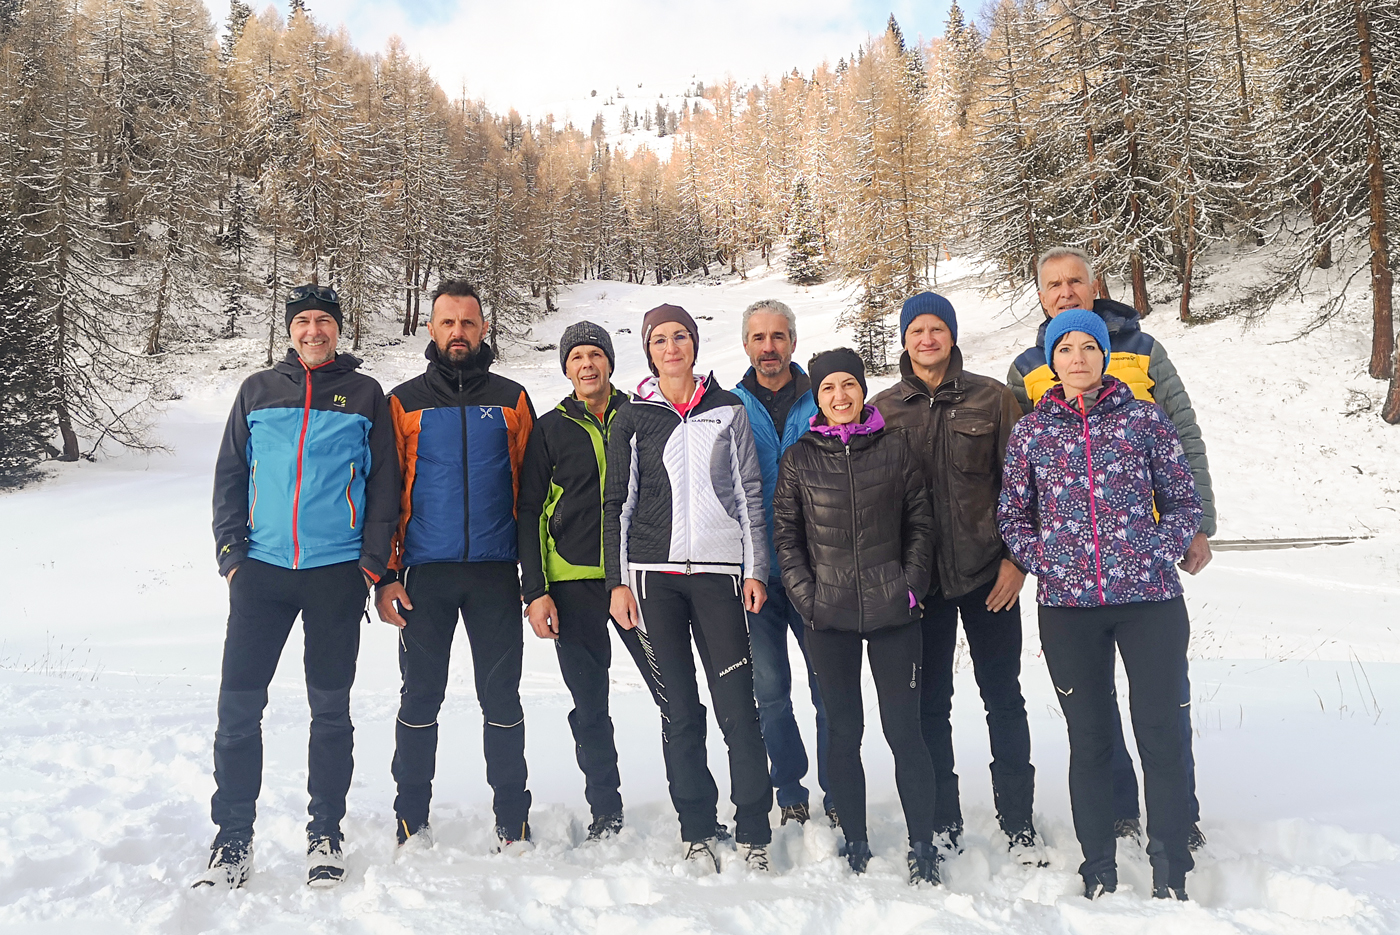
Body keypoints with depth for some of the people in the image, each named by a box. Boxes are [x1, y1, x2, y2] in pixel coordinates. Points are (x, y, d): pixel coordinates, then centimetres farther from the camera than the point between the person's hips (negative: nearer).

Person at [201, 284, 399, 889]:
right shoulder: (258, 390, 11)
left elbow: (383, 483, 4)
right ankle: (233, 837, 15)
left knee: (331, 708, 7)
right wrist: (231, 554, 1)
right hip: (262, 568, 2)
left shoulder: (365, 394, 6)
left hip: (337, 572, -1)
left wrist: (372, 562, -4)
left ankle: (325, 833, 19)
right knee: (238, 704, 1)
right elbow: (229, 477, 12)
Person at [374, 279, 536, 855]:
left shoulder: (511, 399, 8)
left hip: (495, 571, 0)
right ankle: (412, 824, 20)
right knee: (420, 697, 7)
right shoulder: (405, 402, 7)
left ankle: (513, 827, 16)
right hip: (426, 573, 0)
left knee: (501, 698, 5)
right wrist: (385, 575, -2)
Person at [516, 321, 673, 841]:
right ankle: (605, 812, 22)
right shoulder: (550, 429, 7)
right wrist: (535, 590, -2)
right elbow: (529, 512, 6)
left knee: (675, 697, -2)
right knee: (590, 709, 7)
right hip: (574, 584, 0)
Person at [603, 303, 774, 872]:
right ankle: (697, 831, 16)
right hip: (655, 574, 1)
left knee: (738, 707, -6)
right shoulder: (633, 418, 9)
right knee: (680, 711, 5)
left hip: (718, 570, -1)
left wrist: (755, 569, 1)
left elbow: (750, 493, 8)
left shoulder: (728, 410, 9)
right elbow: (618, 504, 9)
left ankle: (754, 835, 5)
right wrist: (618, 581, 2)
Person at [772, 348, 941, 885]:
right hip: (829, 618, 1)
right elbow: (786, 534, 5)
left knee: (903, 729, 2)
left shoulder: (894, 448, 4)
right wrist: (806, 594, -5)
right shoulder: (799, 458, 4)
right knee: (843, 732, 8)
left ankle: (922, 845, 15)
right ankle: (855, 844, 21)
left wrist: (911, 584, -4)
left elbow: (920, 522, 6)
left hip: (893, 613, 0)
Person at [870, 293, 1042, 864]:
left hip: (987, 572, -1)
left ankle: (1018, 823, 20)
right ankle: (943, 823, 23)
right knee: (930, 703, 9)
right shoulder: (883, 409, 5)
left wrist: (1016, 557, -5)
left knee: (1003, 697, 7)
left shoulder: (991, 398, 2)